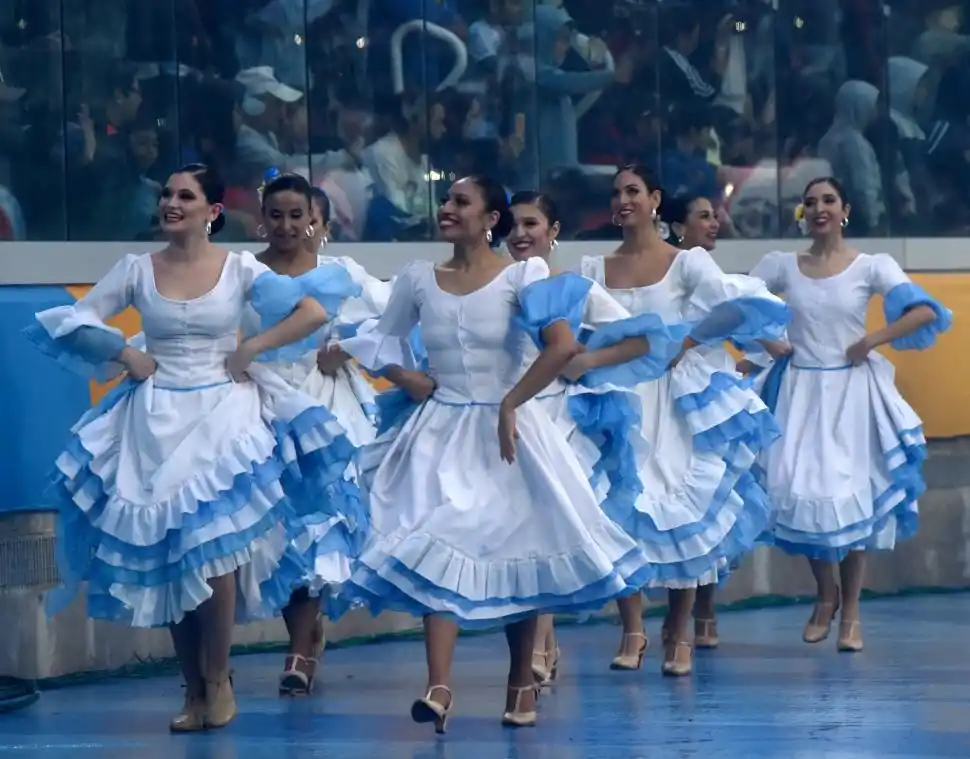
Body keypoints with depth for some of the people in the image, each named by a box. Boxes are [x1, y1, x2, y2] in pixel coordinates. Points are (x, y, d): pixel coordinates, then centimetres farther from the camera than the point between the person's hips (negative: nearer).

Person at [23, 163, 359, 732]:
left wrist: (251, 348, -5)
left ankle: (217, 681, 6)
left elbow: (315, 311, -4)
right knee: (167, 557, 2)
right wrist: (124, 353, -3)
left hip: (222, 416, -2)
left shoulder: (240, 269, 0)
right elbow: (74, 322, 7)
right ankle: (194, 689, 13)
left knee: (214, 552, -11)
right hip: (155, 424, 2)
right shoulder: (137, 270, 4)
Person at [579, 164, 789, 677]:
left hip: (677, 398, -2)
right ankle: (632, 631, 2)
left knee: (682, 508, -3)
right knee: (620, 505, -8)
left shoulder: (686, 263, -1)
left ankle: (678, 635, 8)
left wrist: (686, 341, -12)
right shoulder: (593, 269, 10)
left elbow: (736, 307, -13)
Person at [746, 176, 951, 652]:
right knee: (802, 494, -3)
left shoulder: (871, 267, -3)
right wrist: (766, 342, -1)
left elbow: (926, 312, -13)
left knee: (852, 498, -1)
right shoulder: (780, 267, 3)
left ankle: (850, 613, 11)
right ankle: (825, 595, 20)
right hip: (799, 393, 2)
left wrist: (870, 341, -14)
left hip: (852, 393, -2)